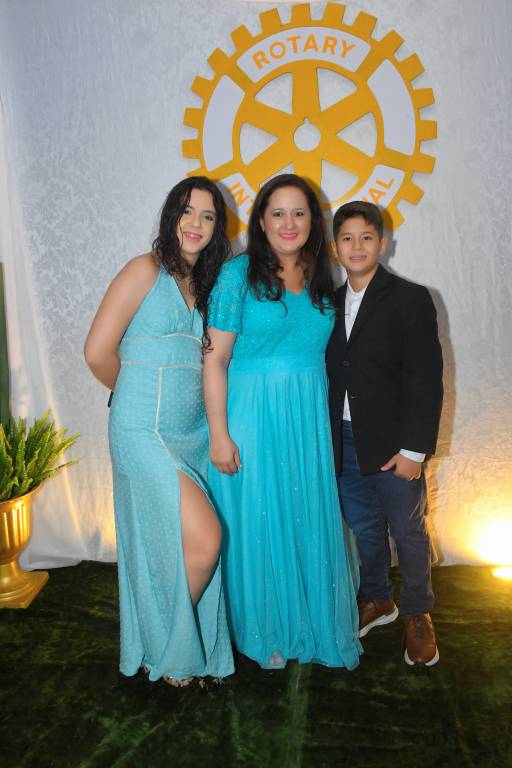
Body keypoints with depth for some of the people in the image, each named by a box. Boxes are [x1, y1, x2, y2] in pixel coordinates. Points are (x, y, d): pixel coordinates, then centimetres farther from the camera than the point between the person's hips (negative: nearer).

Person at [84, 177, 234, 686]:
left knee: (180, 548, 12)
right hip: (145, 432, -6)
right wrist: (136, 395, 4)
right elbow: (98, 352, -11)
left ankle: (187, 651, 32)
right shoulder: (146, 270, -6)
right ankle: (166, 653, 15)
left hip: (193, 432, 7)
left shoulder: (203, 284, 15)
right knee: (203, 540, -11)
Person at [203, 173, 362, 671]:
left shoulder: (322, 280, 9)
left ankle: (309, 623, 37)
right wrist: (219, 434, -14)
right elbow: (215, 358, -10)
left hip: (309, 420, 5)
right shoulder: (239, 273, -7)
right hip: (253, 418, -4)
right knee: (258, 525, 9)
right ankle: (263, 633, 32)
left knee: (309, 522, 13)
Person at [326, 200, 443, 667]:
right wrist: (327, 439, 5)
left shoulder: (411, 299, -7)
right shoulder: (330, 303, 8)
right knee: (364, 529, 17)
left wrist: (414, 449, -15)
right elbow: (331, 375, 8)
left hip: (393, 447, -4)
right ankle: (378, 600, 39)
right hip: (345, 443, 5)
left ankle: (418, 615, 31)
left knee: (408, 532, 9)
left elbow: (426, 380, -11)